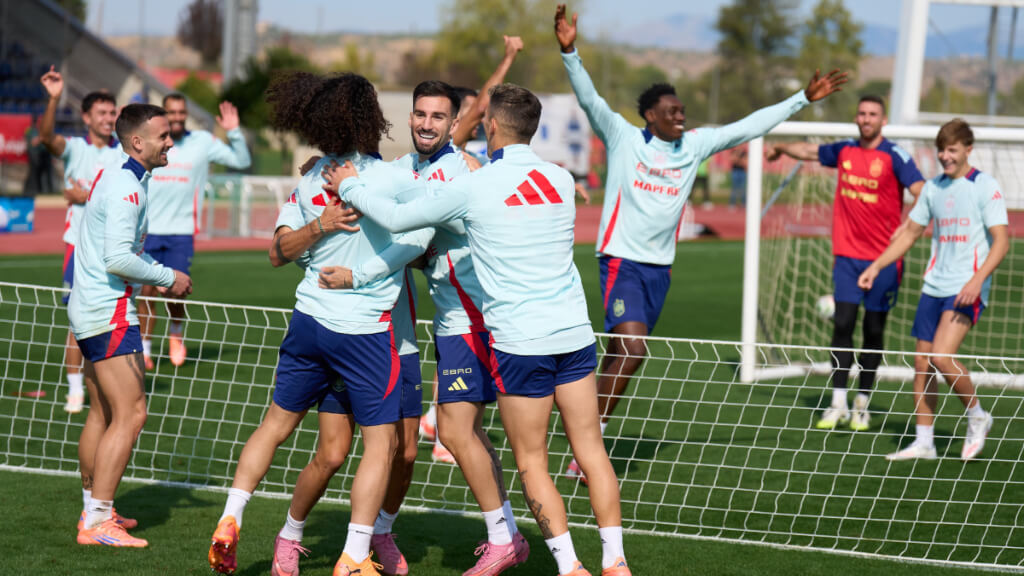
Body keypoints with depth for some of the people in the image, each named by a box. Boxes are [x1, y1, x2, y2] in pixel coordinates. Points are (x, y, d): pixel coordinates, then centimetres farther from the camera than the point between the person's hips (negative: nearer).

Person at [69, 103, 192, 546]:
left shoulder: (111, 177, 15)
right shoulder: (127, 189, -17)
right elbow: (118, 259, -24)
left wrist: (154, 276, 15)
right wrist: (167, 277, -12)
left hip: (89, 307, 11)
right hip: (110, 311, -11)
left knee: (104, 414, 16)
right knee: (131, 414, -11)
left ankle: (95, 511, 24)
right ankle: (97, 524, -12)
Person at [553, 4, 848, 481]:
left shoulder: (694, 146, 9)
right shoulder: (622, 137, -3)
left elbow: (748, 127, 13)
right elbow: (589, 99, -13)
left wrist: (803, 98, 12)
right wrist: (569, 52, -28)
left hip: (661, 266, 6)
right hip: (622, 259, -6)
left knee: (622, 355, 8)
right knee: (631, 349, -21)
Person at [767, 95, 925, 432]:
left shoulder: (894, 157, -7)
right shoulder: (844, 151, 8)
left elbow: (921, 192, -19)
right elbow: (810, 152, 27)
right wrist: (781, 149, 40)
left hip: (883, 258, -3)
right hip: (847, 253, 3)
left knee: (873, 330, 3)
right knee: (843, 324, -5)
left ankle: (862, 404, 15)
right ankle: (838, 403, -3)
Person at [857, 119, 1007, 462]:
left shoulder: (985, 187, -6)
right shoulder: (933, 188, 12)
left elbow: (1001, 240, -12)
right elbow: (911, 232, 21)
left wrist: (977, 280, -24)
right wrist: (876, 266, 12)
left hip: (966, 289, -7)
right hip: (934, 287, 7)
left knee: (941, 356, -19)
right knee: (922, 361, 4)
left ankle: (977, 417, 4)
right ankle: (924, 442, 11)